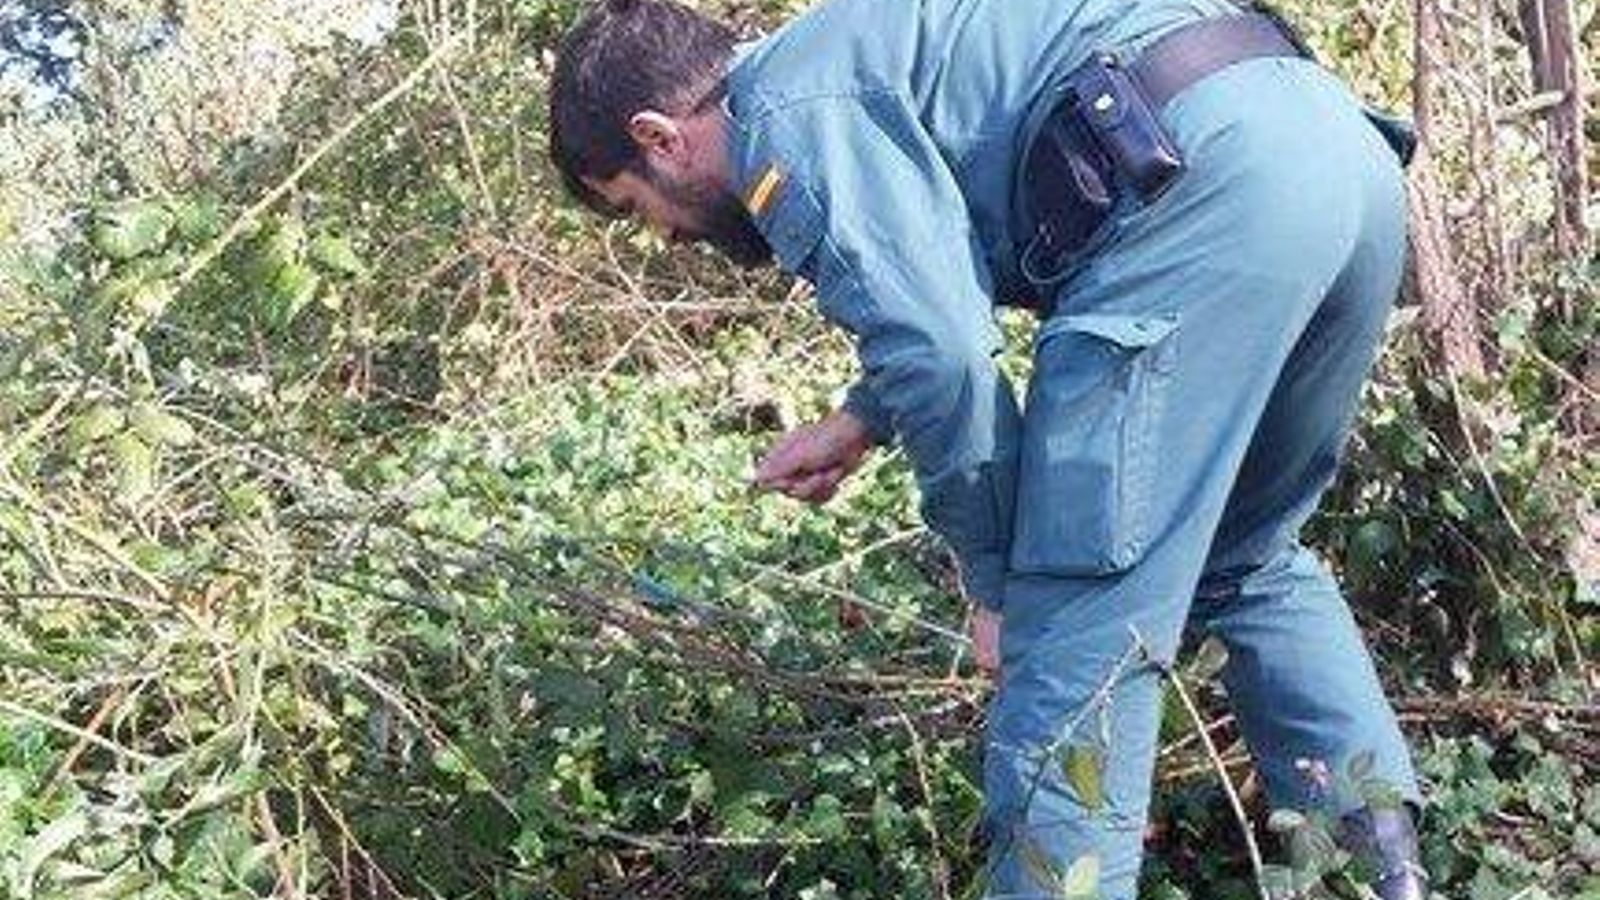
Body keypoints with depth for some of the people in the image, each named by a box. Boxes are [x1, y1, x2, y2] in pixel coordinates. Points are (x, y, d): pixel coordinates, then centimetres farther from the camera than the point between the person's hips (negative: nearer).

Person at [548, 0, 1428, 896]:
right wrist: (861, 421, 33)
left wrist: (995, 581, 1)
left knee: (1080, 622, -5)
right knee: (1249, 555, 24)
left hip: (1205, 173, -10)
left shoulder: (785, 121, 0)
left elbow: (940, 353, -10)